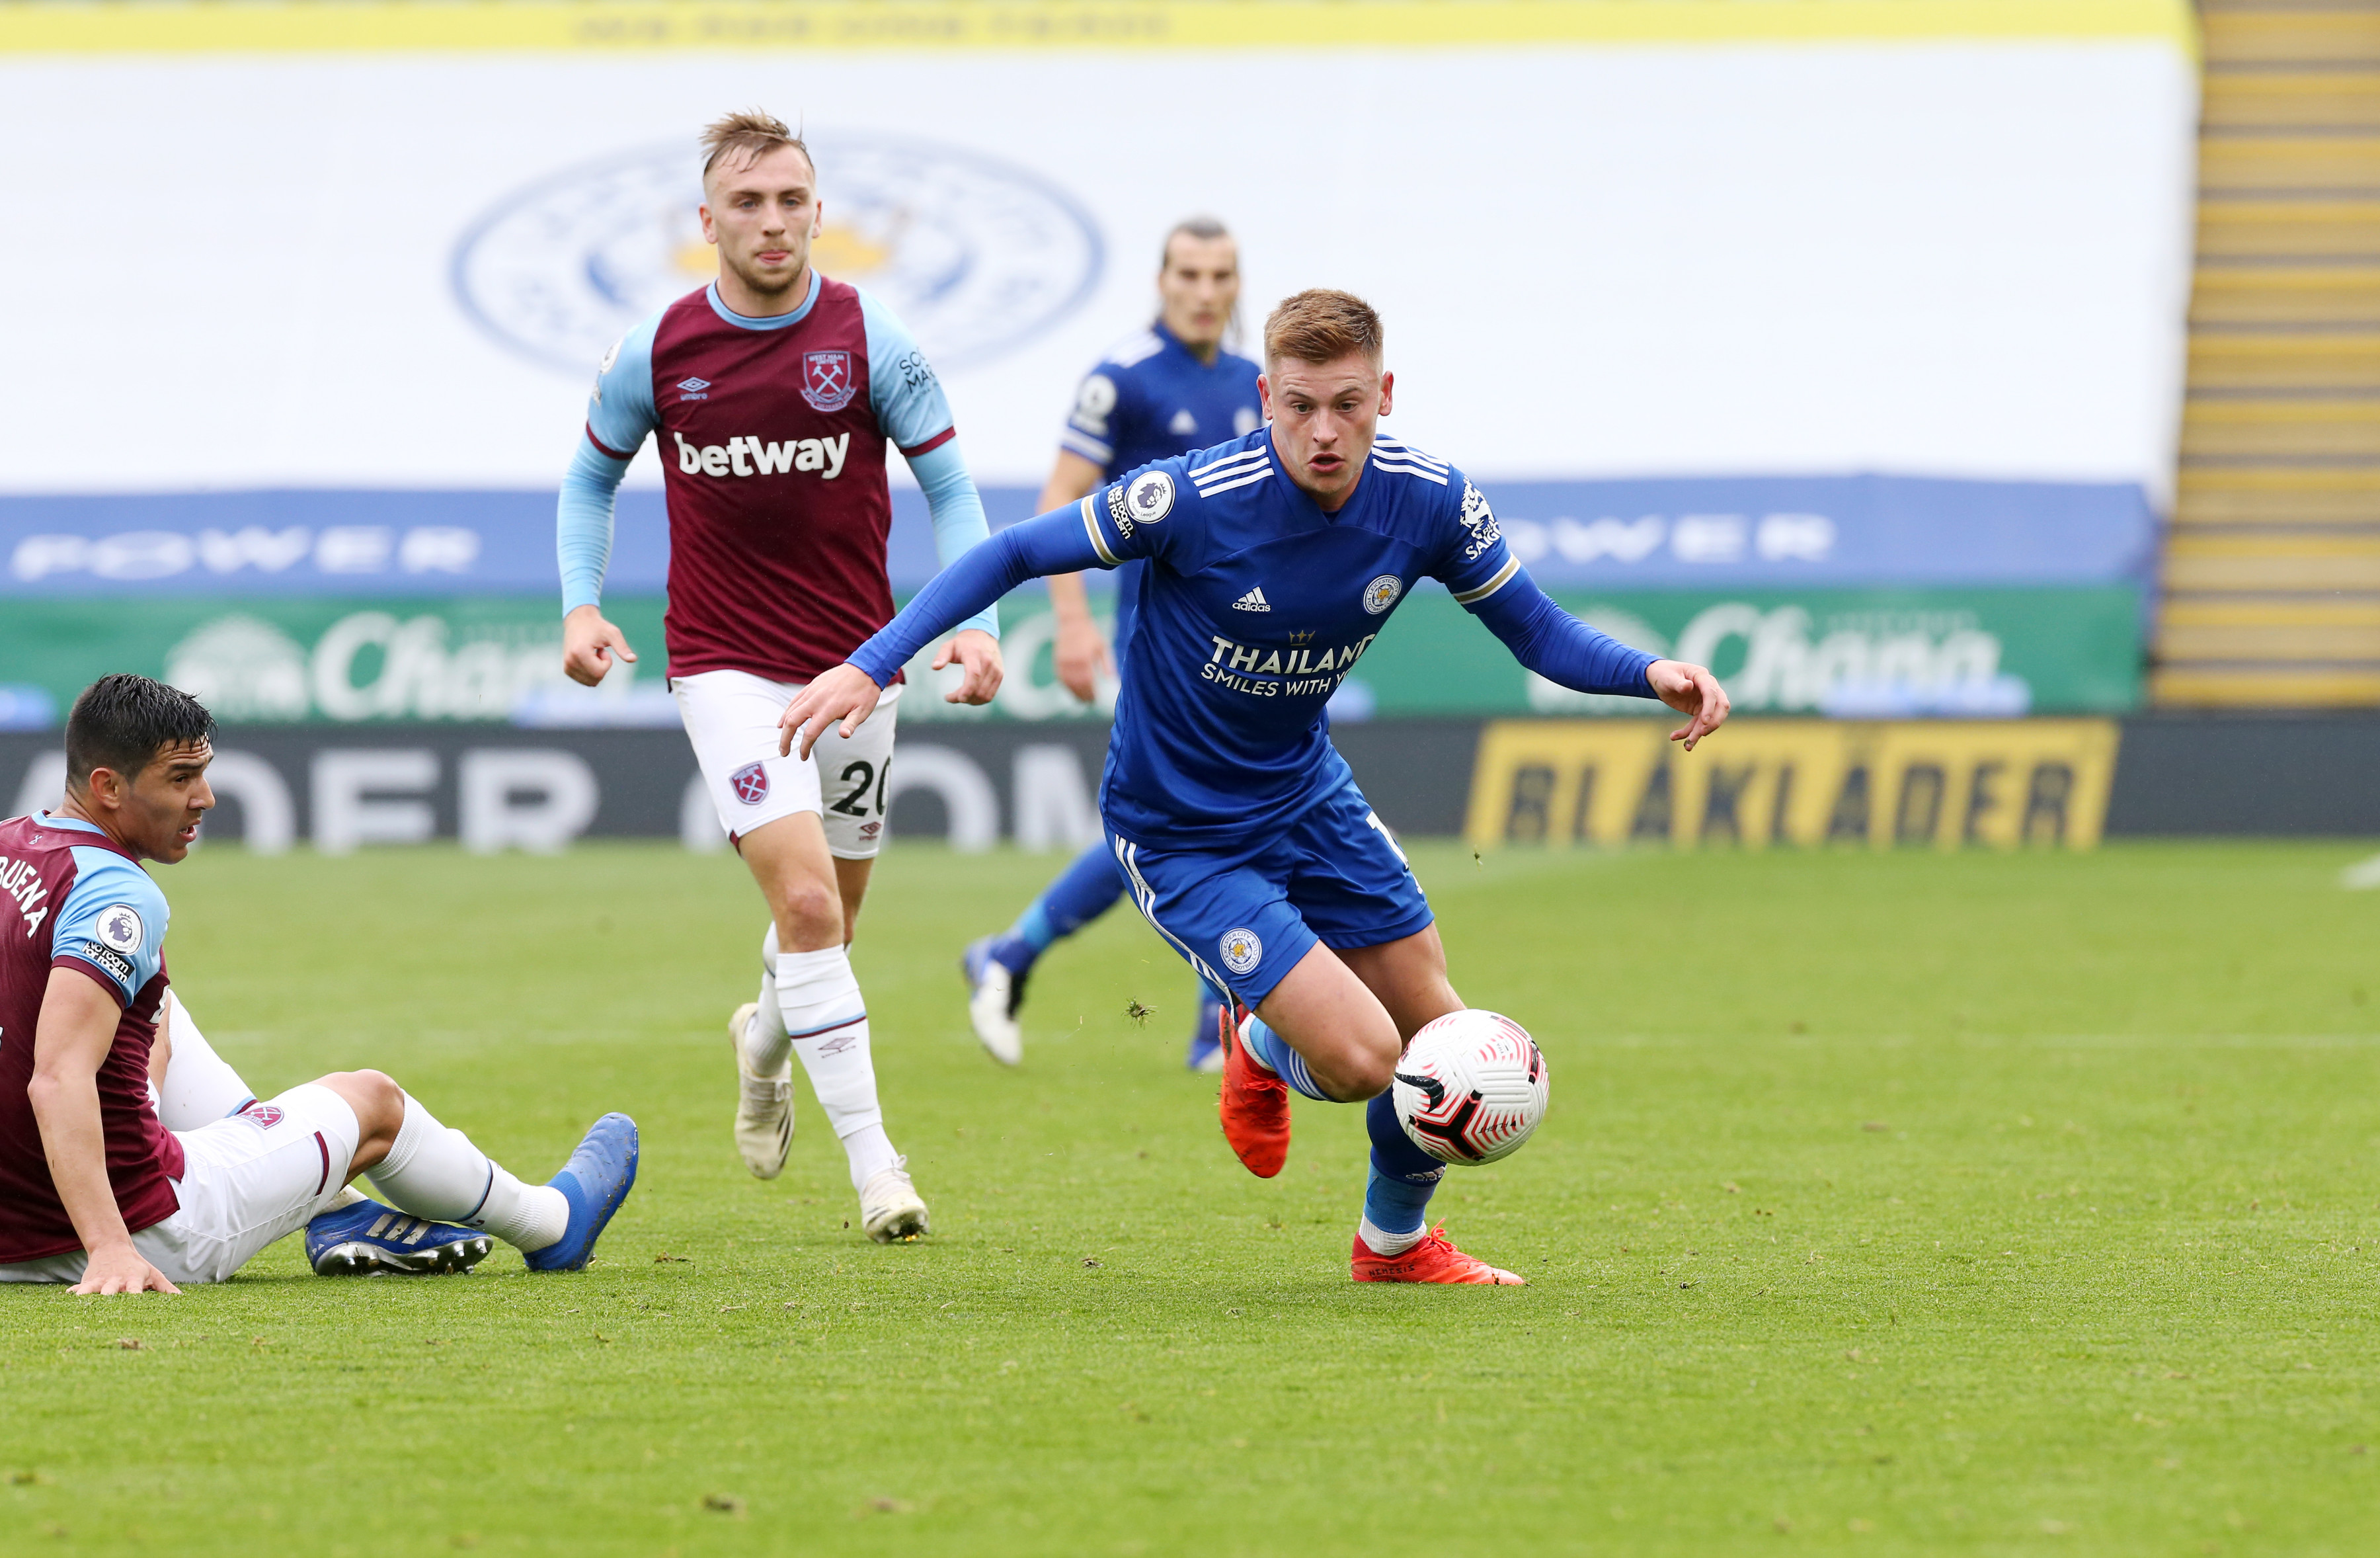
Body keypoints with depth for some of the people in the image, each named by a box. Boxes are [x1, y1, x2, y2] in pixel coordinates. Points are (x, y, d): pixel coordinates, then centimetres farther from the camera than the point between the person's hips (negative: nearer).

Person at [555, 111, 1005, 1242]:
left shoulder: (869, 339, -6)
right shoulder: (657, 353, -4)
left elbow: (949, 485, 1)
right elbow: (591, 476, 13)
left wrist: (976, 623, -13)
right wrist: (581, 607, -1)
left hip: (855, 663, 2)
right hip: (728, 667, -2)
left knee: (827, 918, 13)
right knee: (806, 901, -18)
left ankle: (766, 1037, 48)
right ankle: (874, 1163, -16)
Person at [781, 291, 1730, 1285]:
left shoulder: (1429, 502, -13)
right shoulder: (1195, 498, -28)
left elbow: (1537, 632, -2)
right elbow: (1015, 555, -18)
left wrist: (1651, 673, -22)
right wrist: (871, 665, -23)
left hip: (1306, 794, 6)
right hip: (1181, 836, -6)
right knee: (1360, 1056, -17)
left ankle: (1397, 1241, 38)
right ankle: (1262, 1051, 22)